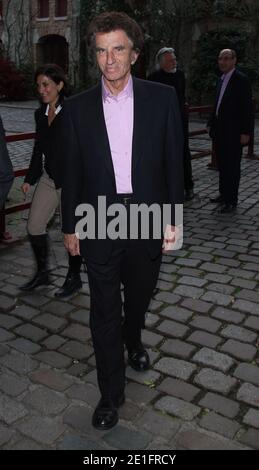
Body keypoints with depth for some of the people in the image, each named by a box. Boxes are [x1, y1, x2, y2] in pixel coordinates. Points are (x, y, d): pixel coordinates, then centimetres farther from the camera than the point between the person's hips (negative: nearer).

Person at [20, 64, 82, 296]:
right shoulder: (40, 114, 9)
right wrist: (30, 179, 16)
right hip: (48, 178, 7)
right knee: (34, 226, 8)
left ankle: (74, 277, 24)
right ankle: (42, 272, 28)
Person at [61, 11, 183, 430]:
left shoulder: (162, 99, -3)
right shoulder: (78, 108, -2)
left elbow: (173, 161, -1)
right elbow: (72, 173, 3)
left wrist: (173, 218, -2)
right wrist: (70, 226, 5)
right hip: (99, 223, 0)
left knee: (140, 295, 21)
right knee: (104, 311, 6)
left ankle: (133, 341, 54)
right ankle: (111, 392, 24)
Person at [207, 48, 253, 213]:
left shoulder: (242, 80, -10)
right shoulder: (222, 79, 13)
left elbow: (248, 107, -13)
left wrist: (246, 132, -17)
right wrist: (211, 124, 14)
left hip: (234, 132, -7)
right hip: (220, 131, 8)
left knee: (232, 166, -2)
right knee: (222, 165, 14)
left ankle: (231, 201, 4)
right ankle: (224, 194, 26)